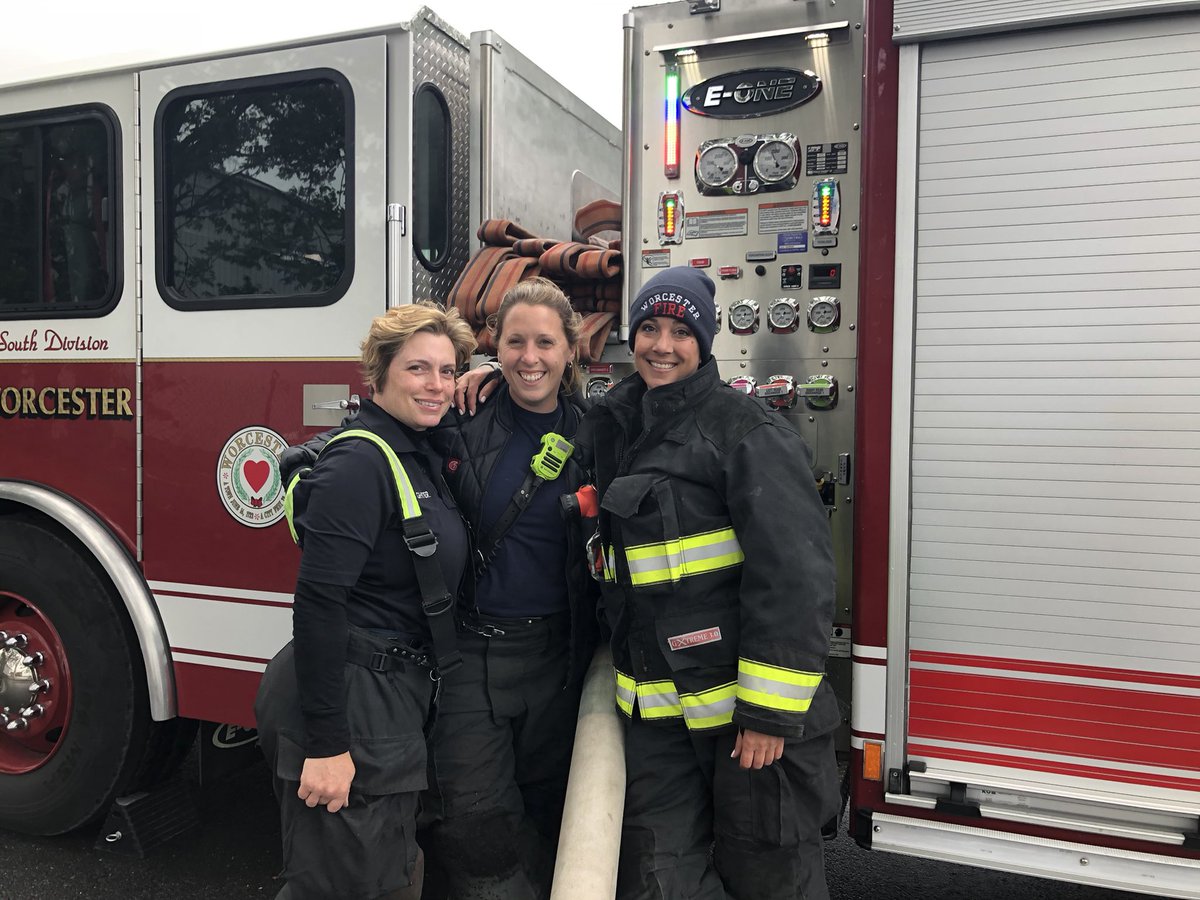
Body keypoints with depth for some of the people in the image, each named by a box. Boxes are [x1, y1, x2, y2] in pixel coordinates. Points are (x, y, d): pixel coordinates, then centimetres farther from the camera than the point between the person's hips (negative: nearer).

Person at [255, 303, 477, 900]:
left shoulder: (422, 457, 9)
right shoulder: (360, 463, -19)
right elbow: (318, 603, -24)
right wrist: (326, 744, -24)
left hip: (392, 704, 9)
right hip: (347, 701, -9)